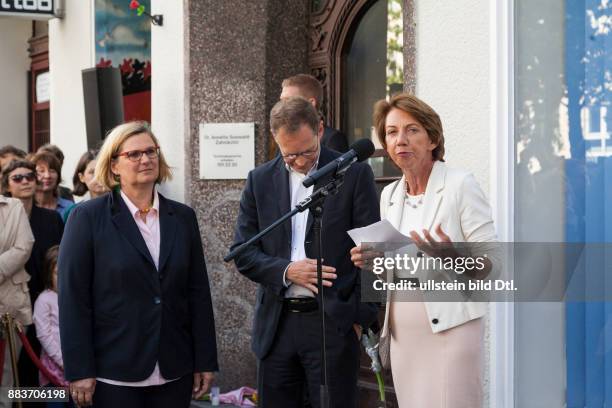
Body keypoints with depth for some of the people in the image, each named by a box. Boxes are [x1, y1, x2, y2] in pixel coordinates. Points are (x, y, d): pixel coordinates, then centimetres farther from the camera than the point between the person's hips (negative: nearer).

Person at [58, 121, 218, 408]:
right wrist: (79, 371, -11)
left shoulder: (183, 217, 9)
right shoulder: (88, 217, -2)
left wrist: (205, 361, 5)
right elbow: (73, 297, -6)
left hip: (175, 372, 4)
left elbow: (198, 292, 9)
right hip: (114, 373, -3)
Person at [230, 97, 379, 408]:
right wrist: (286, 271, -11)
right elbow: (243, 253, 7)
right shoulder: (260, 180, 8)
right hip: (276, 324, 3)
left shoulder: (354, 175, -1)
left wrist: (361, 318, -5)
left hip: (333, 323, -3)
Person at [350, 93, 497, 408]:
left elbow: (490, 264, -8)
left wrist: (453, 257, -27)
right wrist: (372, 261, 0)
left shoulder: (460, 185, -6)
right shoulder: (389, 195, 12)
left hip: (450, 329, -6)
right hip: (403, 334, 6)